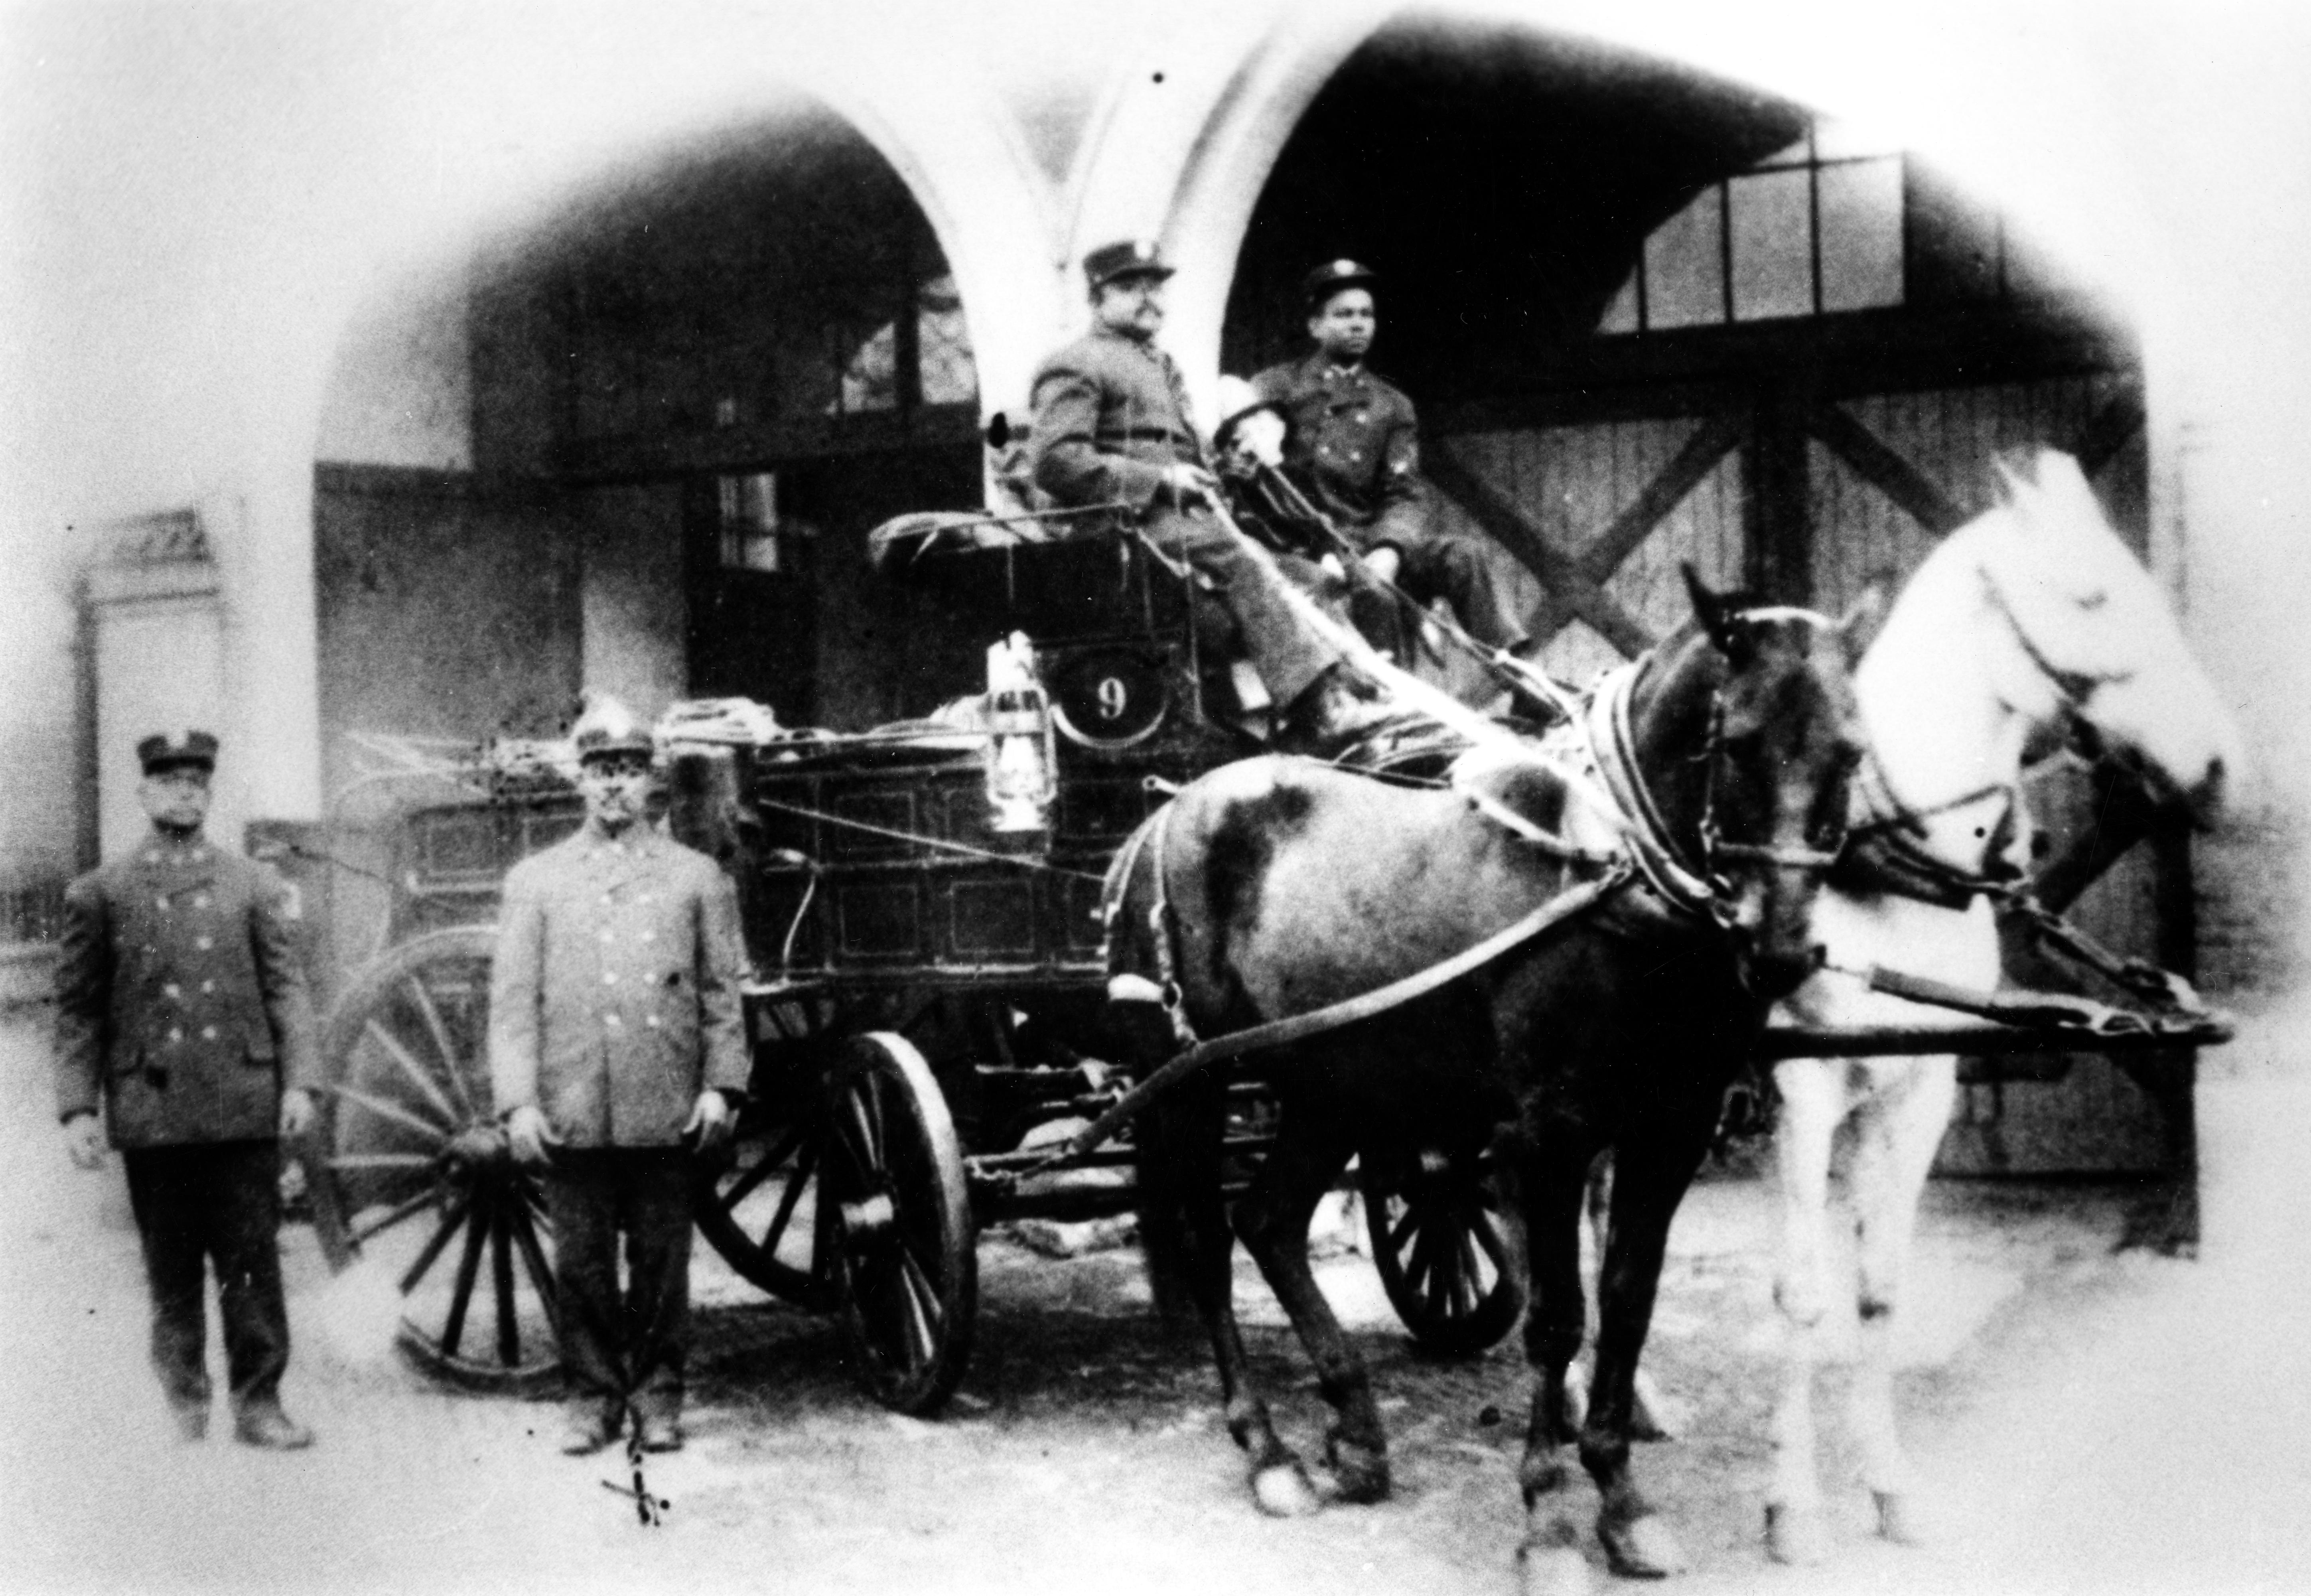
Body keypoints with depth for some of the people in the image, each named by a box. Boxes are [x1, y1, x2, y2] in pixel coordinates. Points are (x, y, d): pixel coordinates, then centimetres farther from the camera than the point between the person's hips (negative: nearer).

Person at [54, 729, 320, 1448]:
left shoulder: (254, 886, 8)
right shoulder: (98, 894, 7)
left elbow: (286, 989, 6)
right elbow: (77, 1010, 6)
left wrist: (298, 1082, -4)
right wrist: (77, 1107, -1)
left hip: (245, 1109, 0)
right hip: (151, 1111, 0)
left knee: (252, 1263, 0)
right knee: (172, 1269, 7)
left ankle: (258, 1402, 6)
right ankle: (183, 1396, 22)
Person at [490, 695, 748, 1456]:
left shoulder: (697, 877, 9)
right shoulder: (533, 881, 8)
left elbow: (722, 991, 6)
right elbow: (512, 1000, 4)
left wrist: (720, 1084, -4)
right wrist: (517, 1101, -5)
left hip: (666, 1110, 0)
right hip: (571, 1111, 0)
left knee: (662, 1260, 6)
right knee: (581, 1263, 5)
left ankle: (657, 1397, 17)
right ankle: (592, 1395, 17)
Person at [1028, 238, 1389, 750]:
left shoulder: (1162, 365, 31)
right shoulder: (1076, 367, 2)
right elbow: (1054, 461, -12)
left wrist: (1203, 485, 11)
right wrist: (1160, 481, -14)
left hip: (1178, 514, 8)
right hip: (1125, 520, -8)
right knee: (1242, 558, -29)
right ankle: (1316, 704, -35)